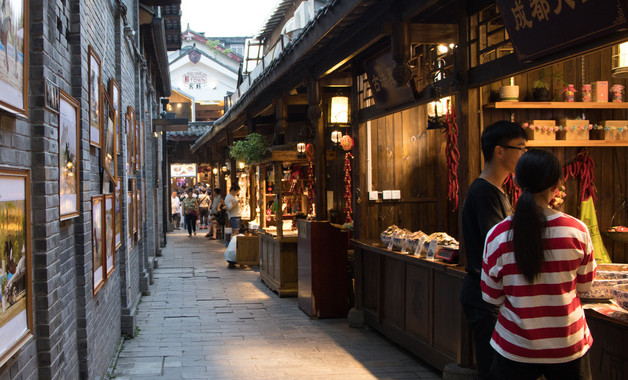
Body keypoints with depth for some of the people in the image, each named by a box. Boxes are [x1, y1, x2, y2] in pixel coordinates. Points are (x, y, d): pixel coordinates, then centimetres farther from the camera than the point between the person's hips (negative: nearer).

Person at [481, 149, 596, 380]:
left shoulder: (498, 235, -13)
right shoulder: (577, 230, -13)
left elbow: (492, 297, -4)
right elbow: (584, 285, 2)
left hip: (516, 350, 0)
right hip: (568, 348, 0)